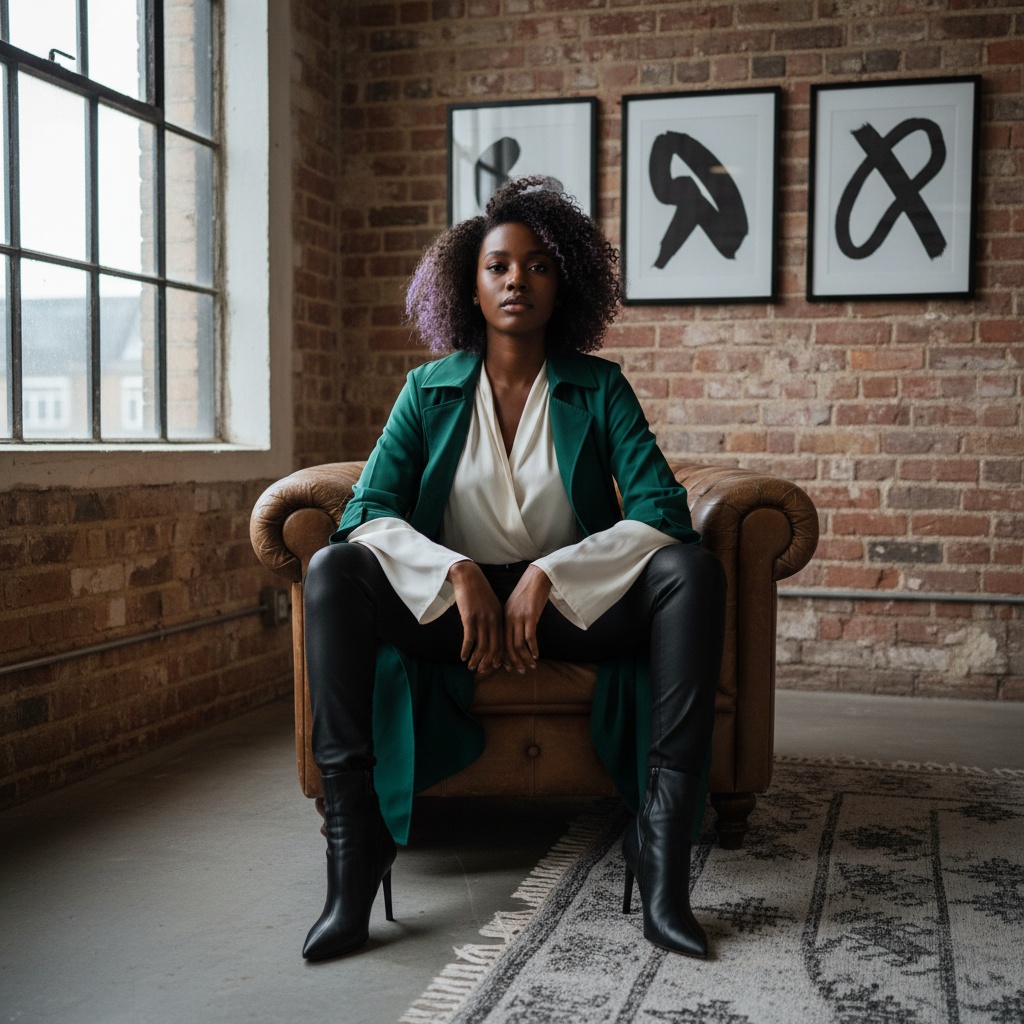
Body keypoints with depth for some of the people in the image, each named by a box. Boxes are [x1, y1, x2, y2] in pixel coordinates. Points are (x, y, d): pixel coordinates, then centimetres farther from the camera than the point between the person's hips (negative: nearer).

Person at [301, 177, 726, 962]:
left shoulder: (600, 389, 2)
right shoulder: (430, 391, 4)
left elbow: (664, 513, -11)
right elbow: (366, 513, -6)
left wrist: (548, 575, -23)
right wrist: (458, 573, -24)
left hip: (574, 604, 0)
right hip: (452, 603, 1)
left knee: (692, 572, -28)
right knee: (333, 571, -27)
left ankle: (663, 846, -31)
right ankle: (354, 840, -31)